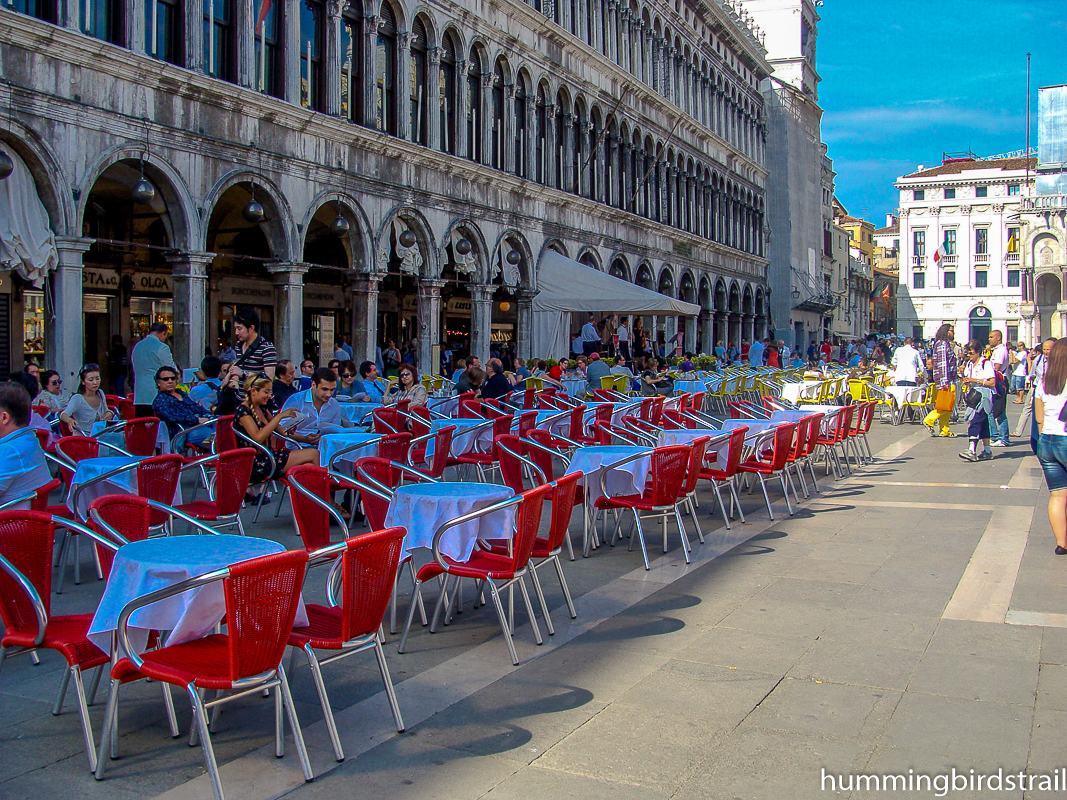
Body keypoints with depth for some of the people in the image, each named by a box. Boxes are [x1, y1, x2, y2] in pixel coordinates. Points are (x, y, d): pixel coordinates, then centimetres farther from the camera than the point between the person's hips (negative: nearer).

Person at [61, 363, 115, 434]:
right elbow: (63, 415, -29)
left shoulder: (100, 393, 5)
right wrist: (69, 420, -54)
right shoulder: (77, 398, -14)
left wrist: (109, 413, -3)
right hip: (81, 438, -6)